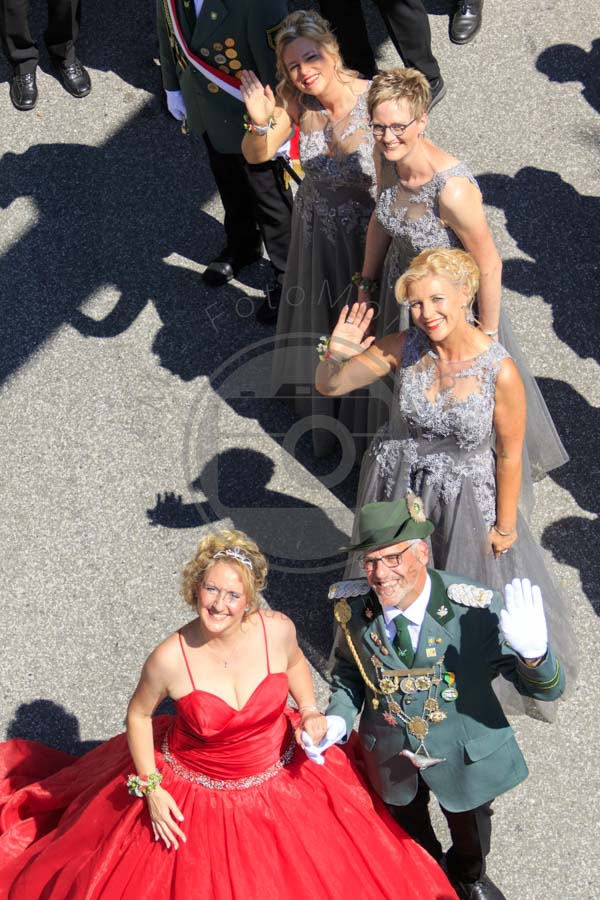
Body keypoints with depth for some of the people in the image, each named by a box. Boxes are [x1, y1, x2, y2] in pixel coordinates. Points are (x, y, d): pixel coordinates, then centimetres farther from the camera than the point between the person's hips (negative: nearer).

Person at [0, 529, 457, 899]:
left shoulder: (277, 629, -20)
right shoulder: (170, 658, -26)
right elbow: (139, 714, -6)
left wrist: (311, 713, -8)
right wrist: (150, 788, -9)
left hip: (280, 780, 2)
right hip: (193, 799, -2)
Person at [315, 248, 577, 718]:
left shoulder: (500, 371, -26)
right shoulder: (403, 348, -18)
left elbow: (509, 454, -14)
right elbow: (328, 387, -10)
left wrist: (505, 525, -5)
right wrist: (336, 356, -33)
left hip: (464, 494, -3)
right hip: (397, 484, 3)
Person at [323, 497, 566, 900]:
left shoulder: (477, 609, -33)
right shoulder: (353, 606, -23)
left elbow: (548, 688, -28)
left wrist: (532, 652, -50)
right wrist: (339, 717, -20)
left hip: (466, 755, -1)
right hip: (391, 752, 1)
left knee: (470, 826, 31)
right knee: (408, 822, 31)